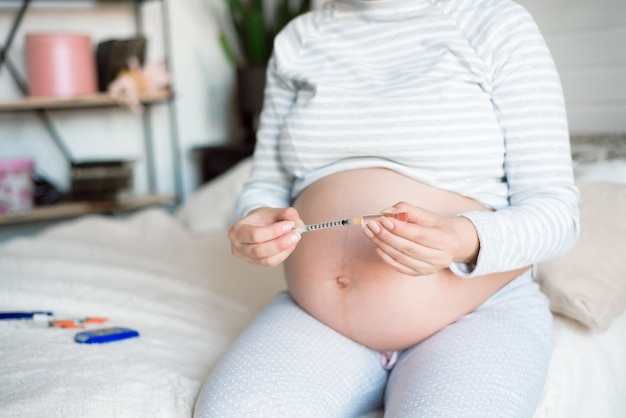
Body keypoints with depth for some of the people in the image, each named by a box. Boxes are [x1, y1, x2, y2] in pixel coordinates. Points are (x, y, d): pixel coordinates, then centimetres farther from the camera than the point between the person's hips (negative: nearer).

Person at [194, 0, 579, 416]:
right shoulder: (298, 39, 10)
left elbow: (556, 209, -6)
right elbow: (267, 185, 12)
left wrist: (467, 241, -28)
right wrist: (256, 224, -13)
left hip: (476, 316, -2)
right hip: (316, 316, 3)